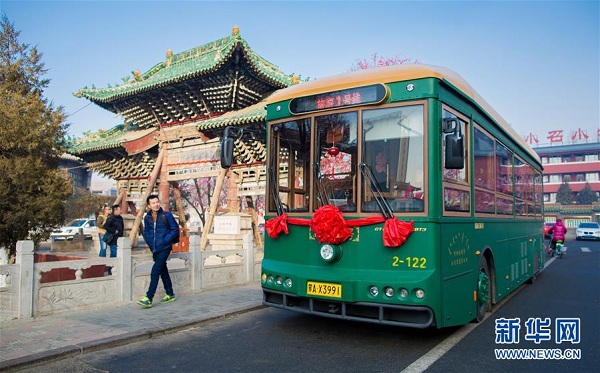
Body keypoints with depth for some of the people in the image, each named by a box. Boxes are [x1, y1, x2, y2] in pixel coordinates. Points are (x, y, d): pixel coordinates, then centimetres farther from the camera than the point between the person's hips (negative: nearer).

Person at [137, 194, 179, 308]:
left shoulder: (166, 215, -9)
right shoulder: (147, 218, 6)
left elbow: (175, 229, -6)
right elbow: (146, 232, 18)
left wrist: (165, 241, -12)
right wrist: (150, 243, 4)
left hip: (164, 249, -6)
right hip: (155, 249, 6)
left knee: (155, 272, -13)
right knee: (163, 272, 15)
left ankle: (148, 298, -11)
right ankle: (170, 295, 27)